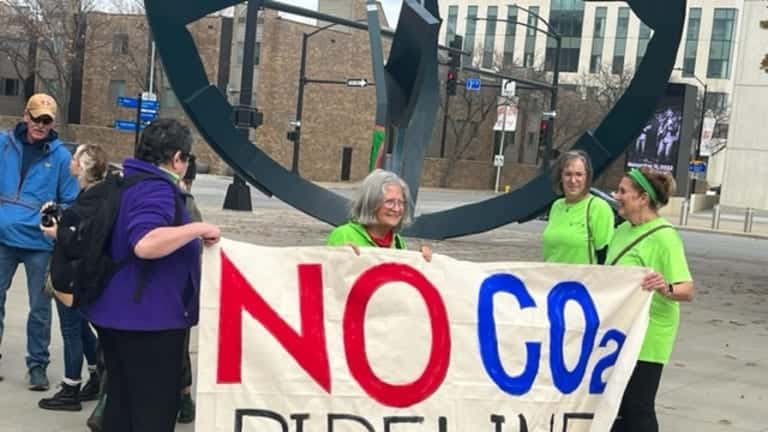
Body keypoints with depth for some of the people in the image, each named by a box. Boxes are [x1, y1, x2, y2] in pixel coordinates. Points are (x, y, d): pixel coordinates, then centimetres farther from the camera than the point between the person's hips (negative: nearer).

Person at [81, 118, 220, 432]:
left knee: (121, 401, 18)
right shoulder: (156, 189, -19)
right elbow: (145, 244, -35)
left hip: (115, 311, 10)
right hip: (149, 317, -10)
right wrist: (198, 228, -27)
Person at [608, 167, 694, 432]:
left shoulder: (664, 236, -17)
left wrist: (666, 289, -41)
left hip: (646, 338, -8)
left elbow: (687, 290, -23)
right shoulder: (622, 230, 9)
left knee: (638, 409, -1)